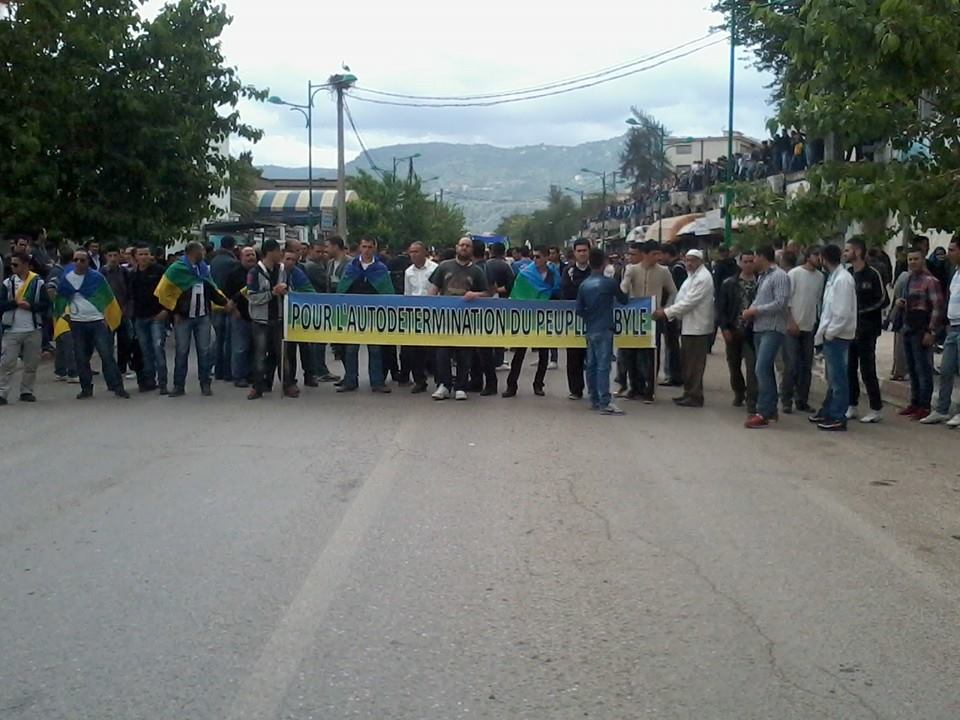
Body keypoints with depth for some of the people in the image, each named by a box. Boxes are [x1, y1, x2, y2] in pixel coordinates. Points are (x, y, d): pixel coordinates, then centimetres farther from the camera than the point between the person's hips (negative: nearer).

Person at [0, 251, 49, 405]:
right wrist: (15, 303, -16)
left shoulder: (38, 282, 0)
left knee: (31, 363, 7)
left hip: (33, 330, 0)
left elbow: (46, 304, -3)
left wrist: (30, 305, -16)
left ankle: (26, 391, 18)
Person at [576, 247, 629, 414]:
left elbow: (579, 310, 7)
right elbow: (623, 300, 5)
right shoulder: (609, 282, -9)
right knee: (603, 365, -9)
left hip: (590, 330, 6)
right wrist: (620, 292, 25)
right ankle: (604, 403, -13)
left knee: (591, 365, 10)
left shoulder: (583, 285, 4)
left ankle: (594, 400, 16)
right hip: (604, 329, -6)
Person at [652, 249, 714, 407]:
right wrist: (669, 313, 6)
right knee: (685, 363, 14)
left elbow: (688, 302, -19)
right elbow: (683, 299, 19)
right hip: (688, 325, 10)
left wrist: (666, 312, -16)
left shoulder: (703, 278, -15)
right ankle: (688, 393, 22)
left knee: (694, 365, -5)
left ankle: (695, 397, 1)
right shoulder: (693, 275, 17)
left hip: (697, 327, -10)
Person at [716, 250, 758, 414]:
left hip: (751, 332, -3)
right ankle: (739, 393, 37)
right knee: (733, 365, 15)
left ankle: (752, 402, -8)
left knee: (752, 367, -11)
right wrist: (725, 328, -5)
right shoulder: (729, 284, 4)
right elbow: (721, 307, 3)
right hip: (733, 331, 3)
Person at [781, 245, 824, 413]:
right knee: (791, 366, -5)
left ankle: (802, 401, 15)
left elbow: (819, 301, 10)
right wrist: (791, 322, -12)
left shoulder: (820, 277, 6)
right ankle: (786, 401, 3)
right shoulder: (794, 273, -7)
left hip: (810, 327, 5)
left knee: (806, 367, 8)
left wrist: (819, 323, 5)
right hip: (792, 327, -5)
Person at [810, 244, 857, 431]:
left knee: (838, 376, -4)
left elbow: (843, 313, -21)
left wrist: (829, 332, -14)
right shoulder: (833, 277, 13)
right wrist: (824, 331, 12)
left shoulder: (843, 279, -16)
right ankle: (828, 411, 30)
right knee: (832, 377, 19)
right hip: (831, 335, 10)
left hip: (837, 336, -10)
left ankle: (838, 418, 0)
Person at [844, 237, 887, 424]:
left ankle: (876, 409, 4)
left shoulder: (872, 274, -7)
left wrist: (860, 311, -14)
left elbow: (883, 300, -9)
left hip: (866, 329, -6)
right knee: (849, 368, 7)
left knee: (867, 369, -4)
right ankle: (851, 406, 17)